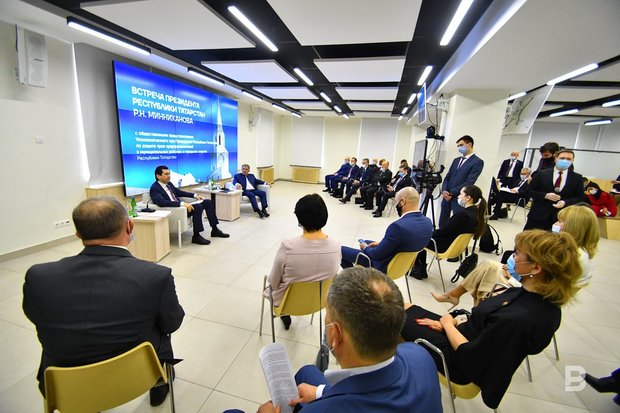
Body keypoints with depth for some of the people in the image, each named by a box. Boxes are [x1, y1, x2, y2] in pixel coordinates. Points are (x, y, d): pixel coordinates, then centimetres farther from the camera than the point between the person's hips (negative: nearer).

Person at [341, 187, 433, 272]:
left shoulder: (398, 226, -35)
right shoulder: (427, 222, -9)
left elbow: (377, 254, -23)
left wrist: (365, 248, -3)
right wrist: (381, 243, 8)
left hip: (385, 265, -8)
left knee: (342, 250, 3)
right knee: (366, 242, 29)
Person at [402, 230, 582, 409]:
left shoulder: (517, 320, -37)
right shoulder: (545, 301, -10)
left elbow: (468, 355, -25)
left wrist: (447, 323, -9)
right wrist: (454, 323, -1)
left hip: (458, 359, -7)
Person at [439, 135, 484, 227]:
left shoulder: (478, 162, -6)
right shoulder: (456, 160, 16)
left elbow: (469, 182, -14)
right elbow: (447, 177, 12)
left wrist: (451, 193, -15)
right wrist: (444, 191, -6)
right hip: (447, 196, 6)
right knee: (442, 223, 11)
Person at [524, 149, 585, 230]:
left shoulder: (577, 178, 7)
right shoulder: (542, 174, 2)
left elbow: (580, 198, 7)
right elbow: (529, 190, 1)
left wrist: (565, 202, -12)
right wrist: (545, 195, -15)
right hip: (539, 215, -1)